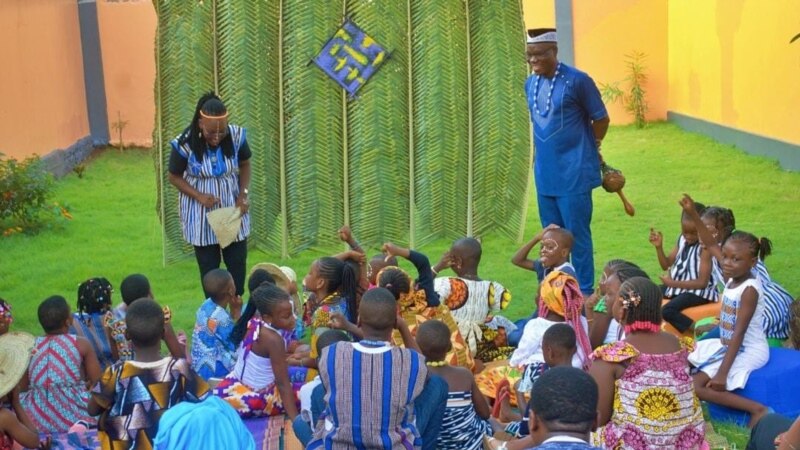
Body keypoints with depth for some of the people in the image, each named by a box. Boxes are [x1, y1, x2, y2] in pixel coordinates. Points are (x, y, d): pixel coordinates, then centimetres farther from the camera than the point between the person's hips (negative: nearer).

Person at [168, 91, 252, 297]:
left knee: (238, 261, 9)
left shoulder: (236, 136, -16)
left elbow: (245, 165, 2)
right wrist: (199, 196, -21)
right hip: (201, 213, -2)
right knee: (208, 265, 8)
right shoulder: (185, 144, -23)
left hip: (232, 207, 2)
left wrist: (243, 195, -11)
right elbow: (174, 177, -8)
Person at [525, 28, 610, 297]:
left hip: (574, 174, -6)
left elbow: (601, 119, -3)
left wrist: (588, 147, 10)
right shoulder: (530, 84, 6)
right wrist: (545, 150, 14)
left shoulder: (576, 81, -13)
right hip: (545, 174, 6)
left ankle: (584, 294, 11)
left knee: (577, 235, 0)